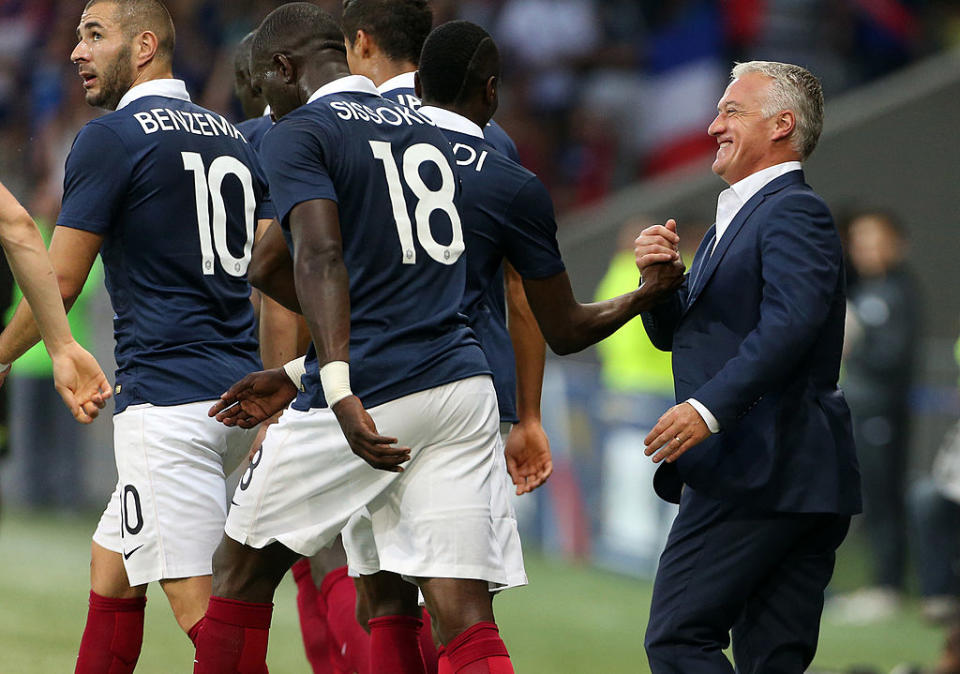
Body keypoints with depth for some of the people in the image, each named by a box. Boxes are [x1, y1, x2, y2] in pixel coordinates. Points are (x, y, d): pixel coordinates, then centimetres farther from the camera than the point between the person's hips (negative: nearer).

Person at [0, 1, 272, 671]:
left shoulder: (111, 137, -7)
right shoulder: (233, 138, 16)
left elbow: (60, 282, -5)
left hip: (167, 402, -8)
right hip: (242, 398, 8)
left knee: (197, 602, -12)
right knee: (111, 564, 19)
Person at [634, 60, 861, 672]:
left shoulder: (795, 213, -9)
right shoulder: (735, 218, 24)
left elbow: (791, 323, -25)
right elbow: (674, 333, 24)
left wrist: (709, 408, -32)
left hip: (759, 475, -10)